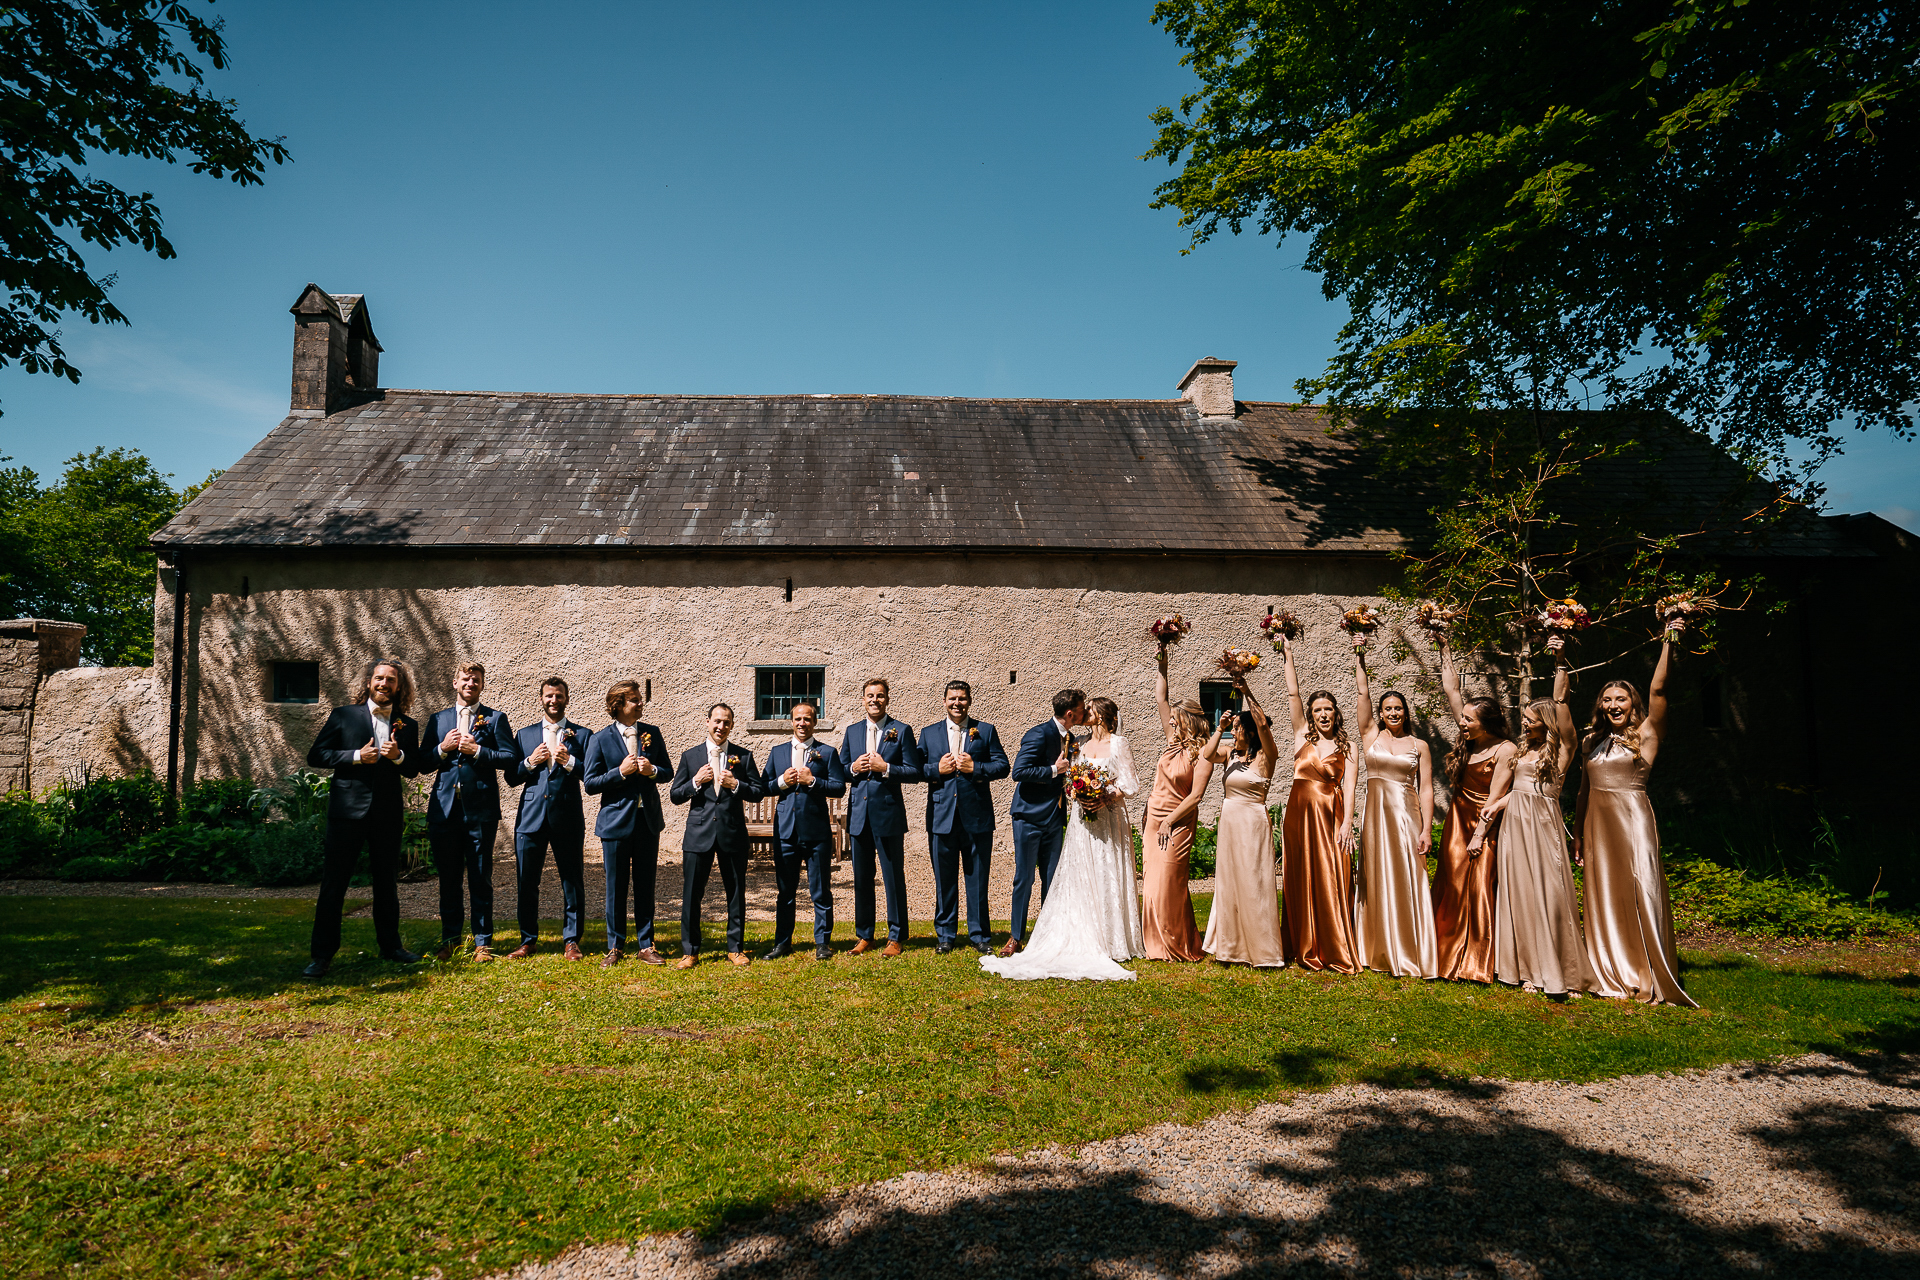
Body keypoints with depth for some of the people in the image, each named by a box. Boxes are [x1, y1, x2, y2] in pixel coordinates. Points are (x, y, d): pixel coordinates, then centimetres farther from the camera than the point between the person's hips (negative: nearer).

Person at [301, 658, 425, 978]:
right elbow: (315, 756, 0)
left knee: (387, 883, 12)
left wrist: (398, 756, -10)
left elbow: (413, 770, 12)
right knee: (333, 882, -2)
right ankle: (322, 954, 6)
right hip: (348, 810, -3)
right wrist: (357, 756, -13)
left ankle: (390, 946, 23)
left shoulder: (407, 726, 10)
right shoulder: (343, 716, 3)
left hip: (388, 813, 3)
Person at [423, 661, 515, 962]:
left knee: (481, 879, 2)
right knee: (448, 878, 9)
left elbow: (509, 757, -4)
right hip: (445, 808, 3)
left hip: (481, 808, -3)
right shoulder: (437, 720, 14)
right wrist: (443, 748, -7)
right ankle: (450, 939, 21)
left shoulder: (495, 719, 6)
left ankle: (482, 942, 10)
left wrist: (476, 750, -13)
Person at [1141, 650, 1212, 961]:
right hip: (1154, 819, 7)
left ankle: (1180, 947, 8)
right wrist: (1162, 664, 8)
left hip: (1178, 824, -7)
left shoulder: (1202, 755, -11)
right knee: (1152, 882, 7)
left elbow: (1195, 796, -16)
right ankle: (1157, 944, 15)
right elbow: (1160, 699, 11)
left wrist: (1169, 821, -16)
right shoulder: (1174, 741, 8)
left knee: (1168, 885, -5)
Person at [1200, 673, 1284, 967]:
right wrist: (1220, 728, -7)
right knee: (1229, 883, 10)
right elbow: (1207, 754, -9)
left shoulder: (1265, 757, -7)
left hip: (1253, 822, -6)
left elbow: (1263, 725, -22)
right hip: (1229, 821, 6)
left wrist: (1247, 693, -24)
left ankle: (1261, 950, 8)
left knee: (1253, 883, -2)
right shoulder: (1230, 753, 8)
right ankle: (1232, 947, 21)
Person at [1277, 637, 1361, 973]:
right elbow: (1293, 694, 3)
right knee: (1302, 881, 4)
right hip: (1300, 814, 2)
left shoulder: (1346, 749, 4)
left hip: (1331, 817, -2)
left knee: (1332, 882, -2)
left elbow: (1349, 788, -5)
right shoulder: (1303, 736, 7)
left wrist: (1347, 824, -16)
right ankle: (1305, 949, 13)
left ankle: (1337, 952, 7)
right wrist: (1288, 657, 1)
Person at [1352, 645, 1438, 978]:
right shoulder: (1371, 736, 7)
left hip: (1407, 816, -1)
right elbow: (1363, 694, 2)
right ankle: (1380, 952, 12)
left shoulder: (1419, 746, 6)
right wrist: (1359, 661, 3)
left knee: (1408, 883, 0)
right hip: (1376, 814, 1)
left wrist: (1426, 830, -6)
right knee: (1378, 881, 4)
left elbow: (1425, 789, 1)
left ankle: (1411, 955, 7)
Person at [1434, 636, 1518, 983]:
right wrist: (1445, 650, 12)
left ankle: (1480, 965, 5)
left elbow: (1495, 796, -14)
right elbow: (1451, 689, 10)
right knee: (1453, 888, 6)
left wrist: (1479, 834, -16)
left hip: (1485, 824, -6)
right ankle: (1452, 958, 12)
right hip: (1458, 820, 6)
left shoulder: (1505, 750, -12)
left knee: (1481, 892, -3)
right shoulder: (1469, 741, 5)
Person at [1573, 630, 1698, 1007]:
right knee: (1603, 897, 7)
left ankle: (1648, 979, 2)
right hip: (1598, 824, 5)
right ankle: (1612, 977, 16)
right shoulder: (1593, 742, 14)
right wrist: (1578, 833, 18)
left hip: (1633, 820, -5)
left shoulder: (1645, 735, 1)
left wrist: (1667, 643, -17)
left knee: (1638, 895, -5)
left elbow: (1658, 690, -13)